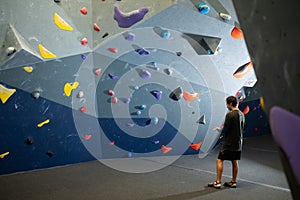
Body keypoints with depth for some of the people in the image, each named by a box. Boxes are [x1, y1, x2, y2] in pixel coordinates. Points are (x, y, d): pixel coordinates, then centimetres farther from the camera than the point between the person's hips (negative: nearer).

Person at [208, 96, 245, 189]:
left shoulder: (230, 115, -18)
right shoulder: (241, 114, 8)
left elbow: (225, 130, -18)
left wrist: (219, 129, 4)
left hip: (229, 143, -8)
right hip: (238, 143, 8)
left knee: (219, 160, -1)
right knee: (234, 162, 14)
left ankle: (218, 182, 0)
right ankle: (233, 182, 21)